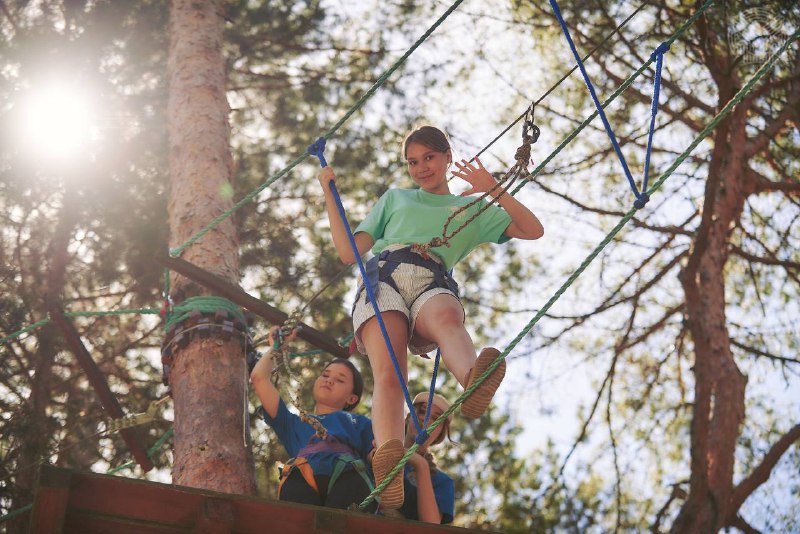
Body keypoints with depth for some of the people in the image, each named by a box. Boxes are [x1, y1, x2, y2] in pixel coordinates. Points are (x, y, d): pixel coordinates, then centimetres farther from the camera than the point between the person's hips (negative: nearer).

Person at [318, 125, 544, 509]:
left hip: (434, 286, -1)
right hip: (384, 279, 1)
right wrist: (329, 194, 22)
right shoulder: (395, 198, 36)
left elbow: (533, 230, 21)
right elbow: (348, 252, 27)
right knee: (388, 372, -32)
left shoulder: (472, 209, 33)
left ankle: (474, 381, -76)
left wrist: (492, 189, 13)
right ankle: (388, 462, -58)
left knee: (448, 317, -42)